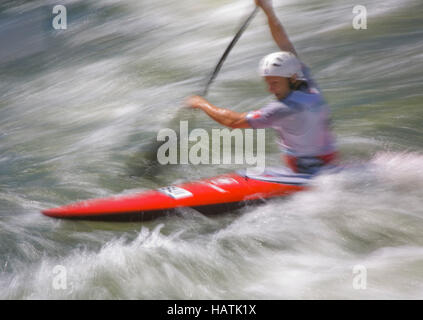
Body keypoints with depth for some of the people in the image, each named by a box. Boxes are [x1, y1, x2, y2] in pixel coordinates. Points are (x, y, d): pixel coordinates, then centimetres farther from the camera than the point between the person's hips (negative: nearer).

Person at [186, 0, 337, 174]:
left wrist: (201, 103, -6)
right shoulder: (308, 85, -3)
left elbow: (233, 121, -20)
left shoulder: (285, 109, -25)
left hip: (309, 173, -9)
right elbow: (285, 44, 7)